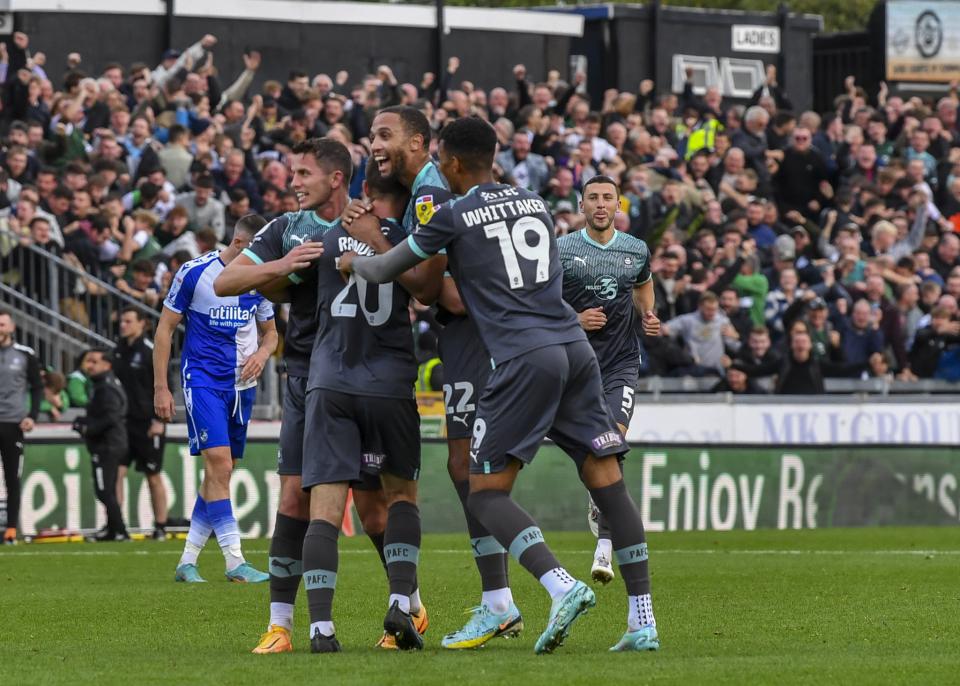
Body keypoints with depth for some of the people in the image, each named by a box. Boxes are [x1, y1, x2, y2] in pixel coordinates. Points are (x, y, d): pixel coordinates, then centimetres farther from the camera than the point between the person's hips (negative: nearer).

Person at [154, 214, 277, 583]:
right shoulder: (194, 272, -8)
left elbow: (270, 331, 20)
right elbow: (165, 328, -2)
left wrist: (262, 353, -4)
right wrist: (161, 387, -6)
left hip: (241, 385, 6)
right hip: (203, 382, -6)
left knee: (219, 475, 6)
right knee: (219, 466, -16)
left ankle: (187, 562, 14)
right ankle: (235, 562, -18)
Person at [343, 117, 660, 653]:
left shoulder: (455, 217, 3)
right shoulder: (537, 205, 20)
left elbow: (384, 272, 12)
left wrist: (353, 261, 35)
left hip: (524, 358, -6)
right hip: (575, 346, 6)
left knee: (488, 492, -1)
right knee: (608, 482, 4)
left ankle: (563, 588, -22)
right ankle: (643, 622, -1)